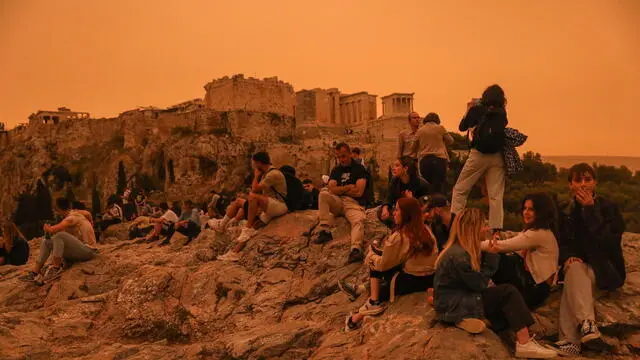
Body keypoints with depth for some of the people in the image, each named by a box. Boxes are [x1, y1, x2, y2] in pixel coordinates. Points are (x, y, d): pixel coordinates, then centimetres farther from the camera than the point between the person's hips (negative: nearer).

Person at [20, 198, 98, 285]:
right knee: (46, 241, 3)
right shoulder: (73, 212, 10)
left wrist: (46, 227, -4)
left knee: (59, 236, -30)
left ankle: (56, 269, -25)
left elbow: (52, 230, -23)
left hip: (88, 250, -10)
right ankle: (35, 272, -3)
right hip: (78, 249, 10)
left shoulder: (72, 218, -18)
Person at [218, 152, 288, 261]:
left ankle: (248, 229, -23)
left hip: (280, 206, -10)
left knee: (253, 196, -30)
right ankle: (234, 252, -4)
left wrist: (256, 176, -5)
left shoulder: (274, 174, -14)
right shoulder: (265, 174, 16)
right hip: (269, 209, 10)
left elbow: (255, 189, -17)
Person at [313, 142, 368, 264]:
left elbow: (359, 192, -7)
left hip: (354, 203, -4)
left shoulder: (359, 169, 5)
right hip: (337, 202, 4)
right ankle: (324, 231, -31)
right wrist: (348, 188, -5)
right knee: (323, 194, -26)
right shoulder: (336, 170, 18)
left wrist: (340, 189, 3)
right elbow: (331, 189, 3)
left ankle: (356, 249, -60)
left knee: (358, 221, -35)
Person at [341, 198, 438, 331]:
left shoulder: (398, 237, -17)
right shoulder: (425, 230, 3)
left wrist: (370, 257, 14)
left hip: (412, 281, -7)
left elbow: (383, 264, -6)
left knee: (375, 262, 7)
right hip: (430, 278, 7)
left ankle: (374, 302, 3)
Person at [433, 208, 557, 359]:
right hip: (453, 306, -9)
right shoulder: (459, 255, -23)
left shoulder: (462, 249, 8)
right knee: (508, 292, -13)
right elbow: (480, 284, -14)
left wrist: (490, 256, -4)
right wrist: (491, 257, -8)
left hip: (460, 297, 9)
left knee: (507, 295, 0)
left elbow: (476, 282, 6)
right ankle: (524, 343, -11)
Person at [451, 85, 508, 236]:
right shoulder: (502, 113, 7)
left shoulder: (478, 110, 0)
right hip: (497, 157, 3)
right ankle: (496, 229, -1)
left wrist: (469, 109, 16)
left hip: (479, 155, -2)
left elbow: (462, 127, 4)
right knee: (496, 195, 2)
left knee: (459, 190, 6)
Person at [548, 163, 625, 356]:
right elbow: (562, 242, 9)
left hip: (605, 269, -3)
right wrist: (568, 257, -14)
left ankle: (570, 340, -42)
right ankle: (587, 325, -51)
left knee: (572, 279, -34)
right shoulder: (564, 211, 9)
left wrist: (591, 209, -21)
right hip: (578, 263, 3)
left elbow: (608, 242, -18)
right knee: (574, 269, -35)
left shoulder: (608, 208, -3)